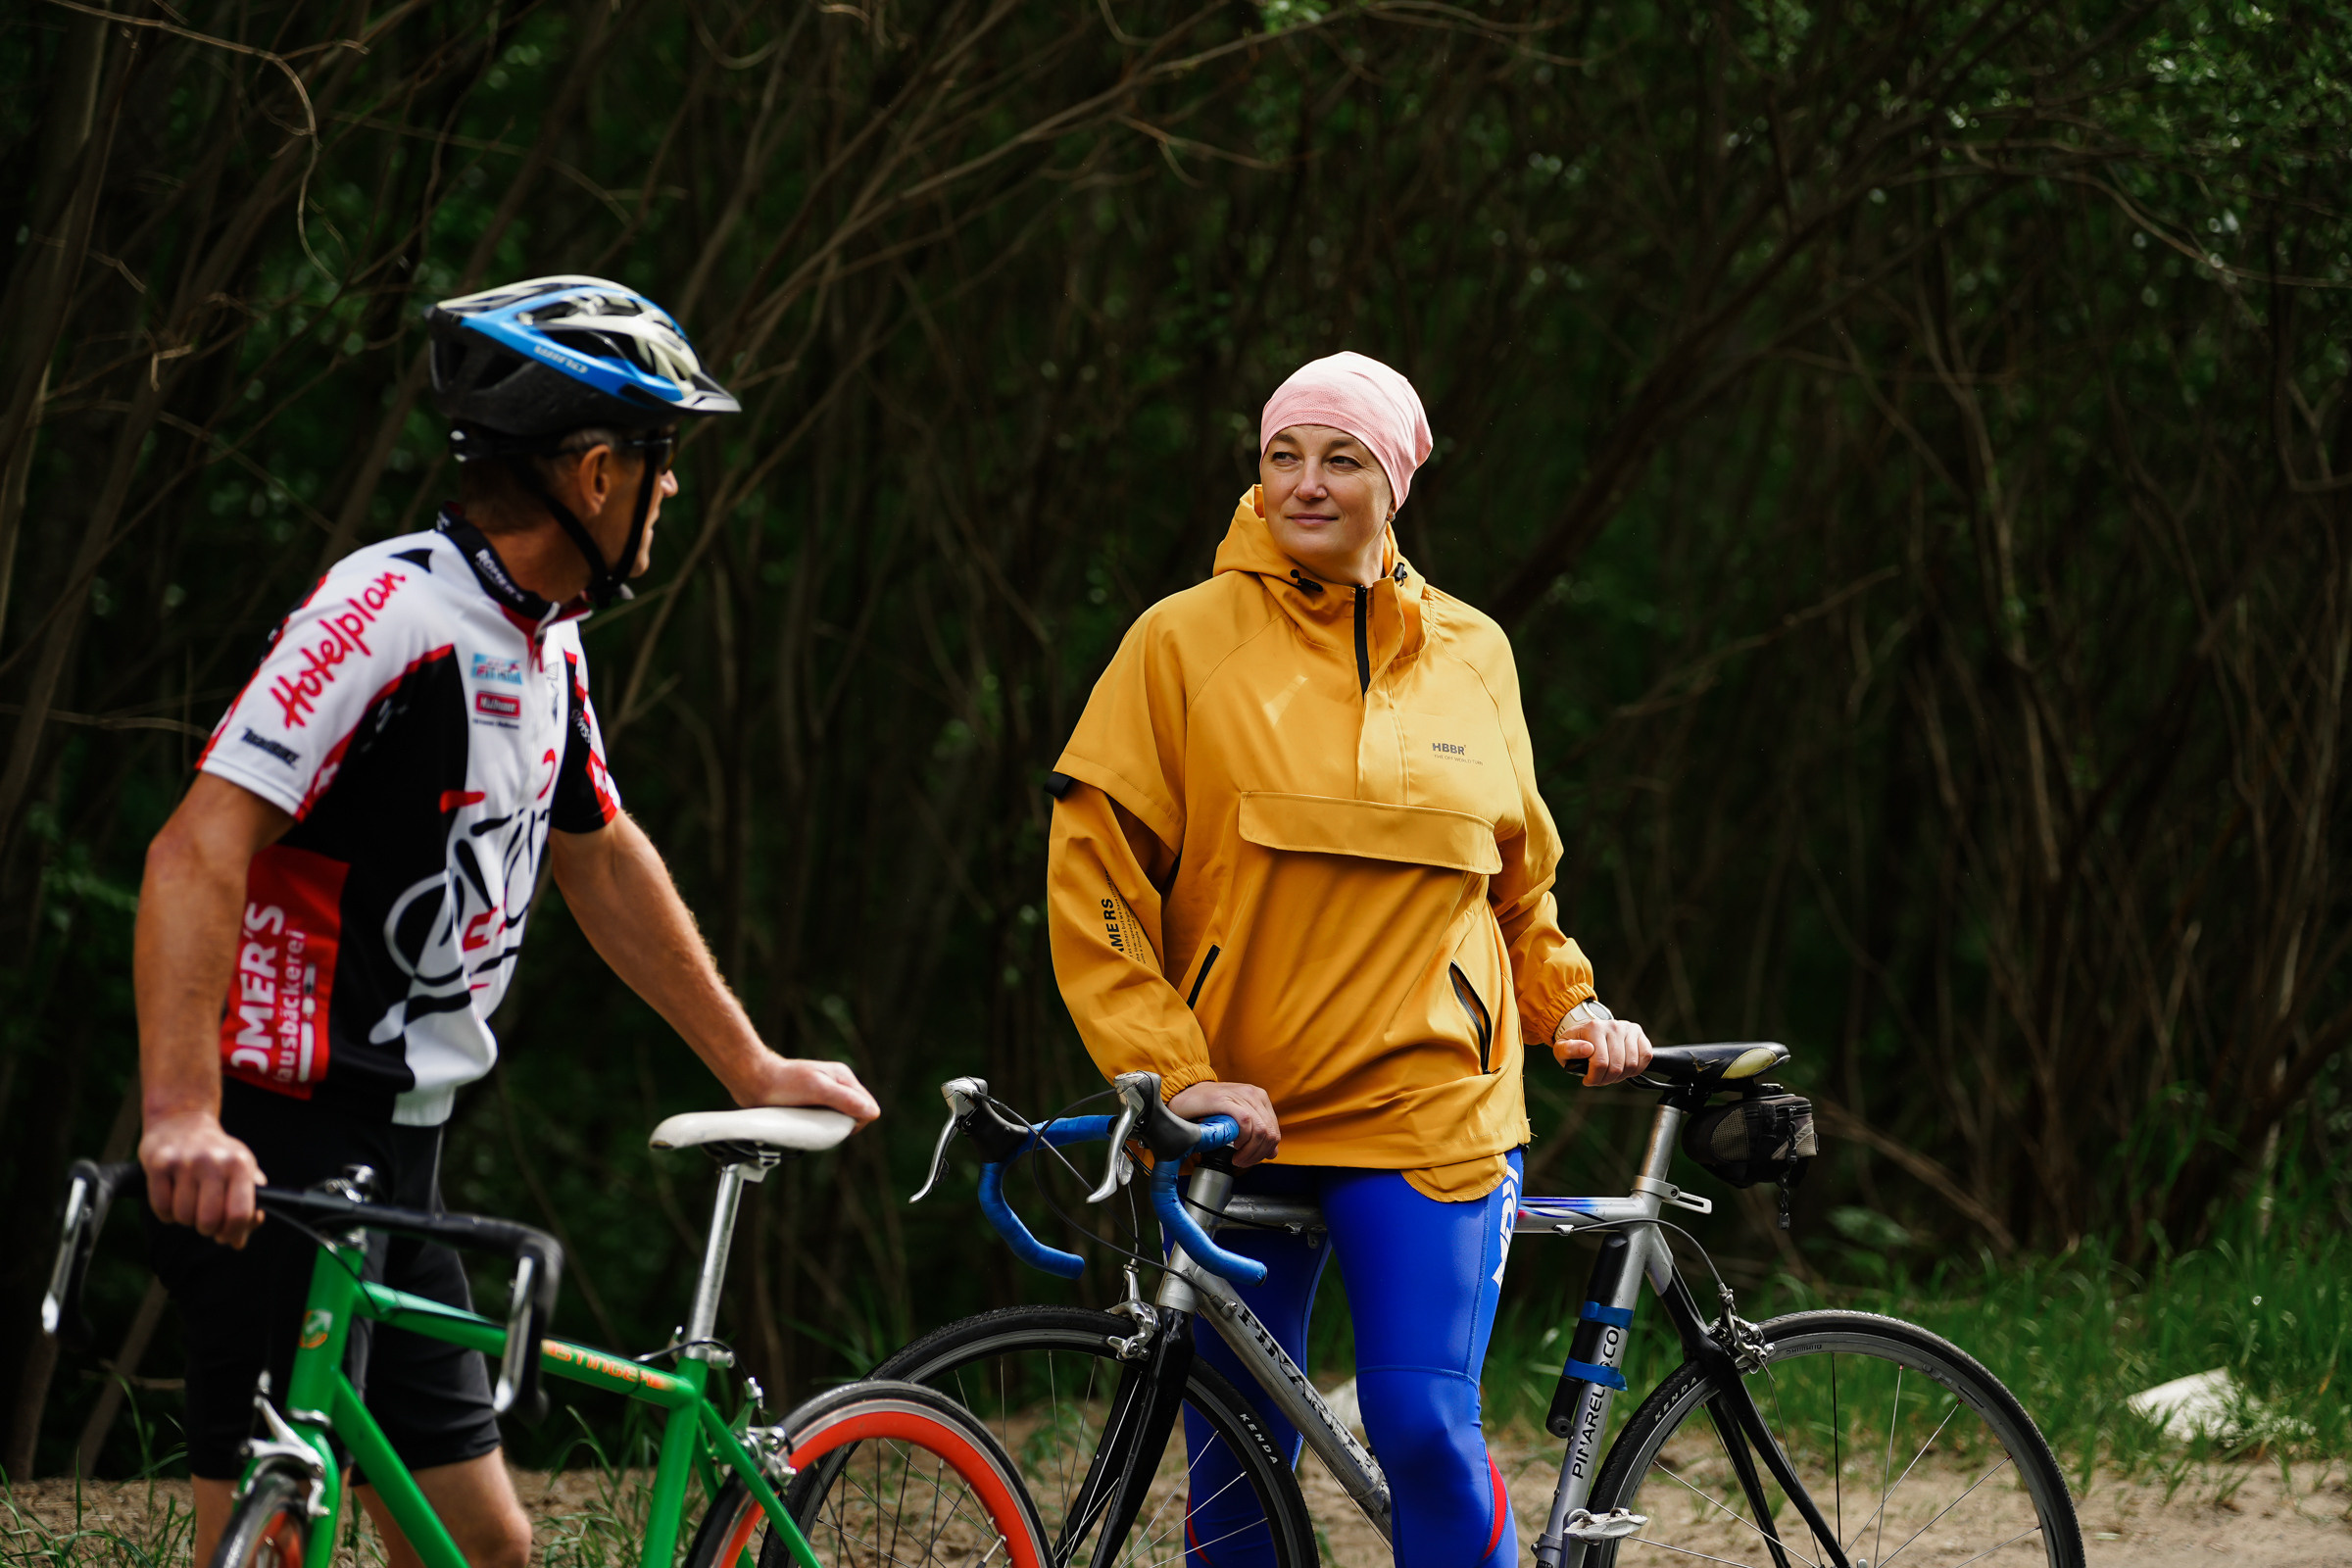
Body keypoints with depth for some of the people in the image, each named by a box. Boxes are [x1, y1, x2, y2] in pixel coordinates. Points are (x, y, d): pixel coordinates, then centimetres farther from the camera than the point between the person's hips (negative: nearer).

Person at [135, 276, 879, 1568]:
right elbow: (199, 851, -26)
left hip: (392, 1158, 10)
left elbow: (603, 861, 28)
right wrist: (181, 1117, -36)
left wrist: (750, 1069, 33)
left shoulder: (546, 644, 13)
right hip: (277, 1156, -10)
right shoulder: (390, 610, -17)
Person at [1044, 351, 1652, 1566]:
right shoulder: (1185, 642, 1)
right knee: (1237, 1462, 3)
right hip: (1239, 1122, -1)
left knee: (1425, 1423, -13)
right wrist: (1177, 1075, -10)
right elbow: (1092, 874, -2)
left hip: (1428, 1106, 1)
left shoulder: (1470, 654, 11)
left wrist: (1569, 1007, 9)